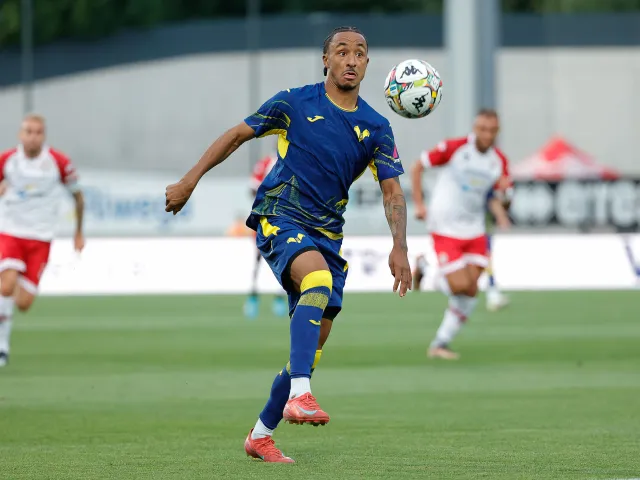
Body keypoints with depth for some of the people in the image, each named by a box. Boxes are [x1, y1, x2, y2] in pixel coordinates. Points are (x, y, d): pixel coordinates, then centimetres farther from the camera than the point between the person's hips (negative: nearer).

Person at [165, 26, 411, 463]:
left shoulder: (376, 128, 7)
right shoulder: (295, 103, 0)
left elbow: (393, 191, 3)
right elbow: (237, 136, 8)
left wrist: (400, 248, -12)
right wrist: (189, 181, 4)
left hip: (328, 235, 5)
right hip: (280, 218, -5)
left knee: (311, 348, 2)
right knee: (318, 279, -37)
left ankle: (261, 435, 18)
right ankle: (299, 394, -49)